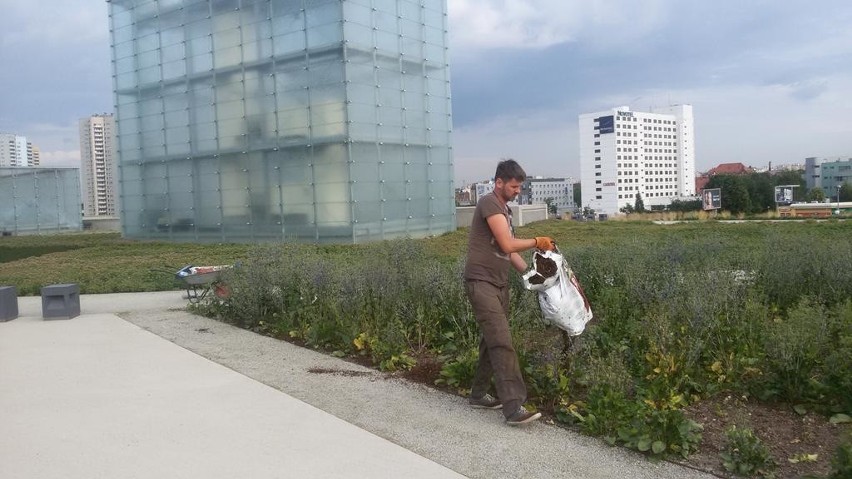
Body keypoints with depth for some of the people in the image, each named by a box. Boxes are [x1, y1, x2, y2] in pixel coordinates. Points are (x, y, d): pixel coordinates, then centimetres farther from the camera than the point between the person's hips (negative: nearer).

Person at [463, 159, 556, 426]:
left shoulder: (505, 209, 18)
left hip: (499, 284, 9)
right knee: (502, 343, -13)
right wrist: (537, 242, -4)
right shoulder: (489, 203, -12)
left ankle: (479, 395, 25)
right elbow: (508, 244, -18)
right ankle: (514, 408, -14)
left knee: (492, 341, 13)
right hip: (481, 283, -9)